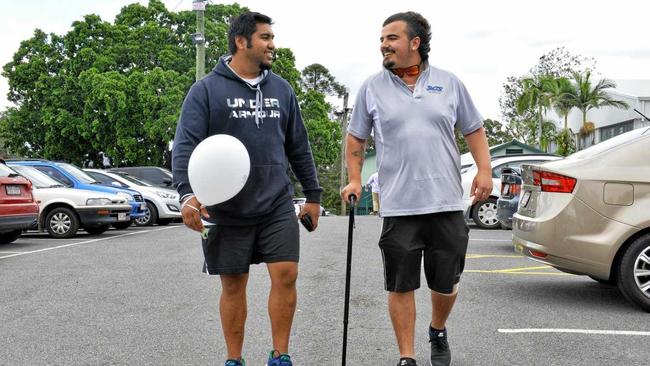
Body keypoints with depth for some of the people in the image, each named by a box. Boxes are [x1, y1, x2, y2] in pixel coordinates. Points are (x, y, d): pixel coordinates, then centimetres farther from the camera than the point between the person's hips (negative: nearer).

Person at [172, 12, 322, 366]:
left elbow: (299, 147, 15)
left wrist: (313, 195, 15)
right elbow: (185, 145, -11)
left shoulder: (281, 89, 9)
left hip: (277, 205, 3)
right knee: (233, 285, 8)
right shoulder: (206, 90, -4)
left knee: (286, 275, -4)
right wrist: (187, 193, -25)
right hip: (227, 210, -3)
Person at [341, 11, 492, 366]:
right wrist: (354, 179, 3)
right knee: (401, 287, 4)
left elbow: (474, 130, 13)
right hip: (398, 207, -1)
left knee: (446, 284, 11)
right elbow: (355, 137, 12)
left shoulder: (449, 83, 7)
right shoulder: (372, 88, 5)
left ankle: (438, 331, 41)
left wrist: (484, 170, 0)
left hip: (446, 204, 1)